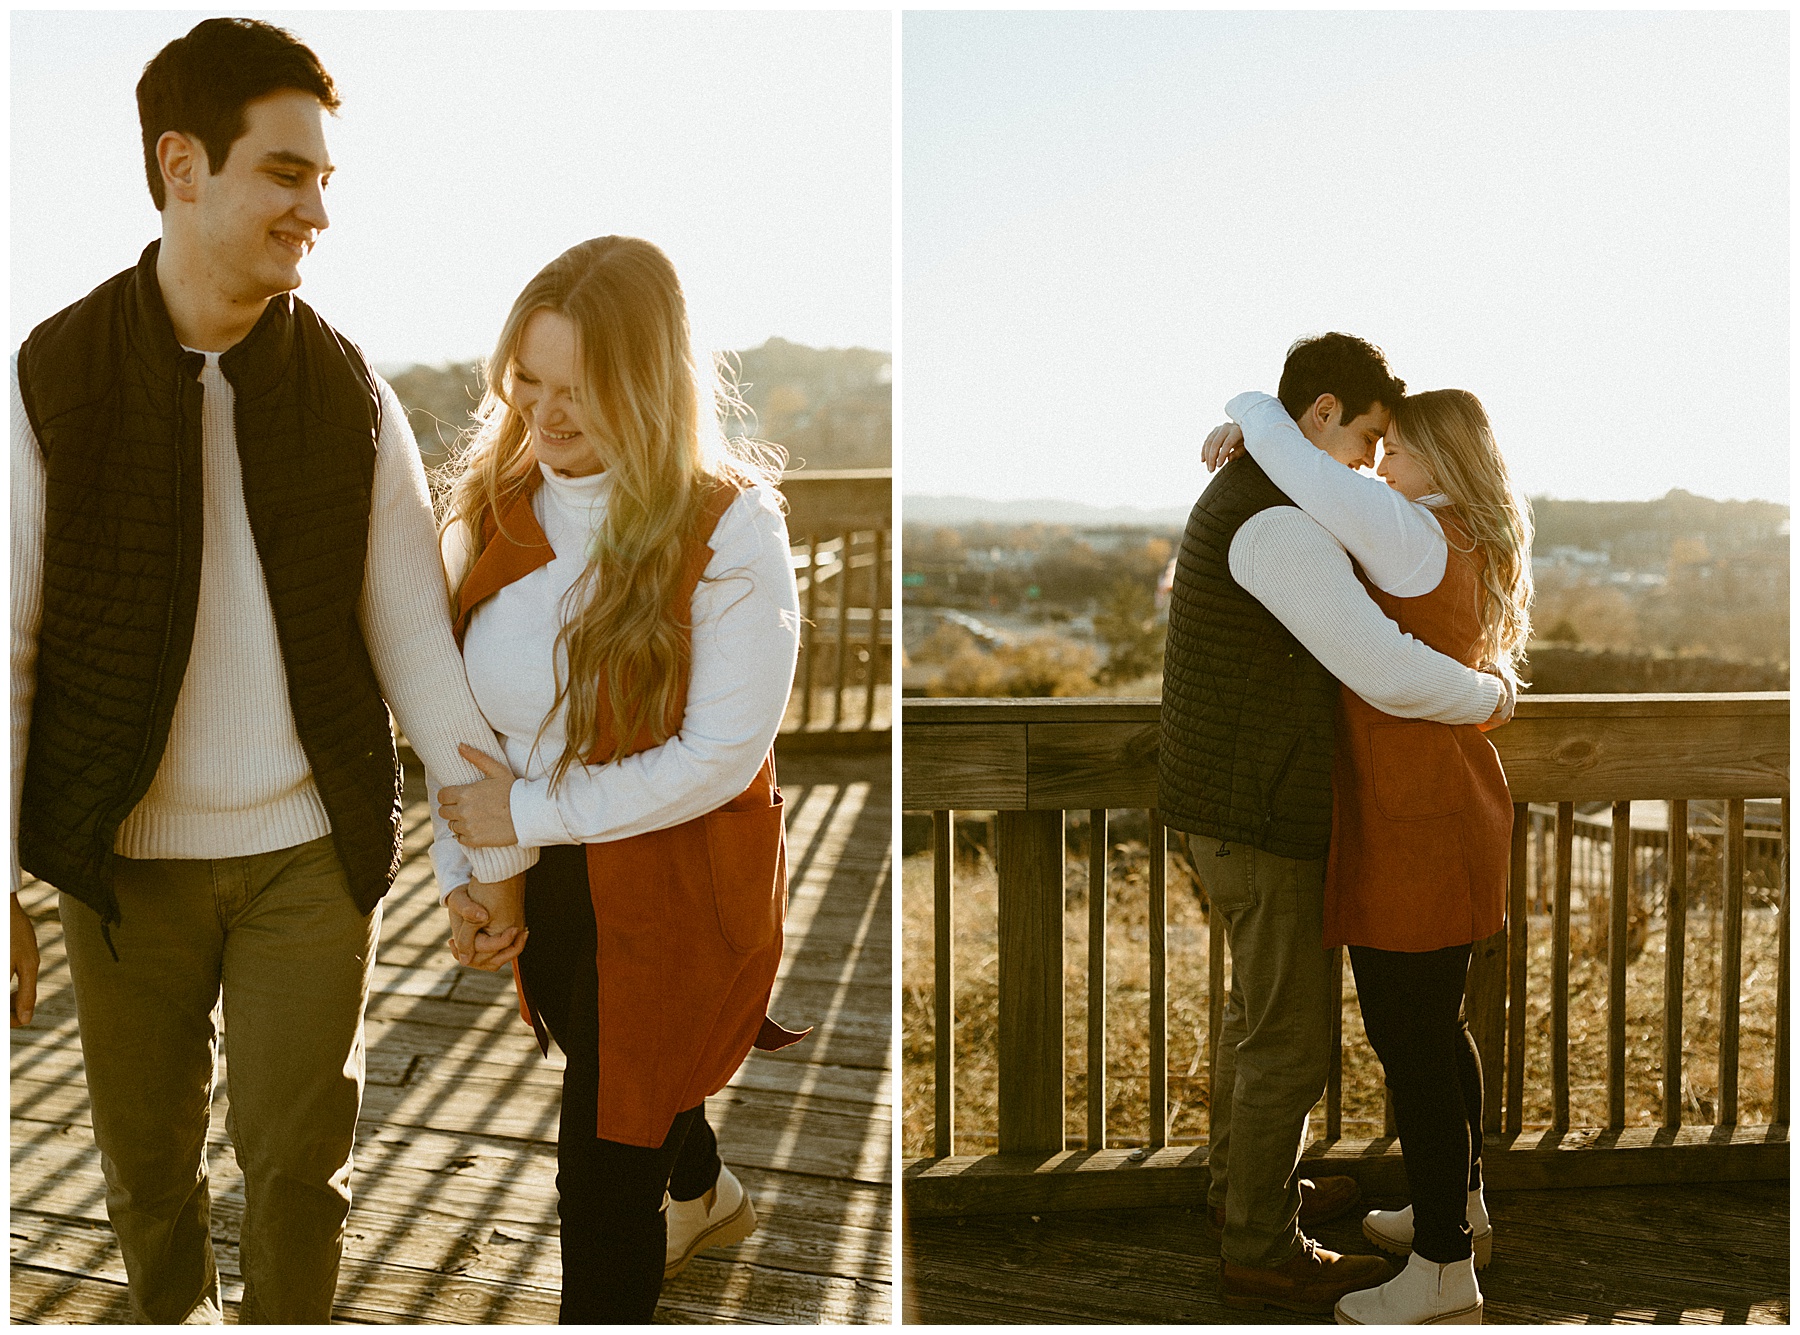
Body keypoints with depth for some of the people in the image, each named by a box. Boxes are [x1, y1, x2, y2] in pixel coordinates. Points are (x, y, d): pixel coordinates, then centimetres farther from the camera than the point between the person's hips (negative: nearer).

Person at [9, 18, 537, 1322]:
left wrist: (499, 850, -2)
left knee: (300, 1164, 8)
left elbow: (415, 635, -1)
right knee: (147, 1161, 16)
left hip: (311, 852, 0)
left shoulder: (352, 396, -3)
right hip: (124, 858, 0)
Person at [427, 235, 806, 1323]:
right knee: (609, 1060, 30)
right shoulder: (494, 499, -5)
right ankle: (705, 1194, 62)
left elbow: (721, 755, -23)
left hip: (673, 882, -6)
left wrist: (529, 811, -20)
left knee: (607, 1149, 2)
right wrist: (462, 873, -11)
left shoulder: (730, 528, -22)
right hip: (536, 879, 6)